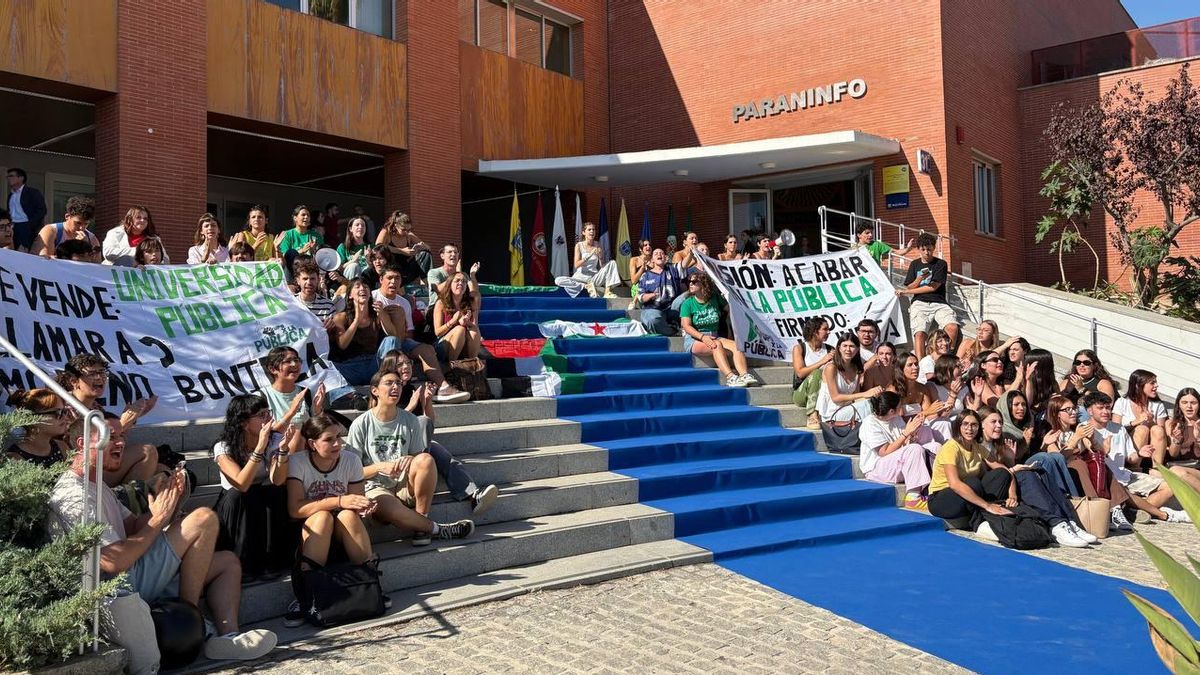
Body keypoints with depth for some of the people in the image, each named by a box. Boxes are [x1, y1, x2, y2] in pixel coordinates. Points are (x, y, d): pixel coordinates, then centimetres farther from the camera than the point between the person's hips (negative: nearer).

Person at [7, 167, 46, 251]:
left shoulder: (33, 193, -1)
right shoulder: (11, 195, 22)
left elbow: (41, 211, -9)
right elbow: (10, 211, 24)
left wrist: (29, 226, -15)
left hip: (26, 228, -6)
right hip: (13, 228, 6)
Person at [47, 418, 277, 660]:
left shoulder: (98, 487, 19)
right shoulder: (75, 494, -17)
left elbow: (133, 527, 17)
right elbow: (115, 562, -25)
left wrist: (169, 505, -2)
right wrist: (159, 518, -13)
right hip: (124, 584, -11)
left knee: (228, 561, 9)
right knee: (204, 519, -19)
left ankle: (228, 635, -10)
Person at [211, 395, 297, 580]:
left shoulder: (275, 440, -9)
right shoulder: (223, 448, -15)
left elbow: (277, 481, -23)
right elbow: (241, 484, -31)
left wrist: (283, 448, -37)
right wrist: (260, 447, -37)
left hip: (269, 503, 2)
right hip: (237, 509, -1)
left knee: (276, 492, -29)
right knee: (237, 496, -32)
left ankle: (272, 562, -16)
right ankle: (241, 564, -19)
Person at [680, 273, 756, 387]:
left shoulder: (715, 298, 11)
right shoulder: (688, 303, 1)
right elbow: (686, 326, -9)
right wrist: (702, 337, -24)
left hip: (713, 337, 4)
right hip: (693, 339, -4)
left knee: (736, 345, -23)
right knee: (716, 345, -33)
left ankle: (745, 375, -39)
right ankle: (730, 378, -44)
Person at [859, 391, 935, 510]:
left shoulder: (897, 419, 9)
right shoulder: (870, 423, -15)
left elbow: (906, 443, 7)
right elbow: (884, 452, -21)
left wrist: (913, 430, -11)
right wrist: (906, 433, -20)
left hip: (899, 464, 8)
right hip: (875, 469, -8)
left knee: (934, 446, -8)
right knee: (915, 450, -29)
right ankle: (913, 498, -28)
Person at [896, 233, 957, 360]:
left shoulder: (941, 264, 7)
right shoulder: (914, 264, 17)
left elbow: (933, 287, -2)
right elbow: (909, 287, 13)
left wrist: (906, 292, 3)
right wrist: (920, 279, -10)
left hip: (939, 303, -1)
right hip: (919, 303, 1)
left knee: (953, 328, -26)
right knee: (919, 334, -23)